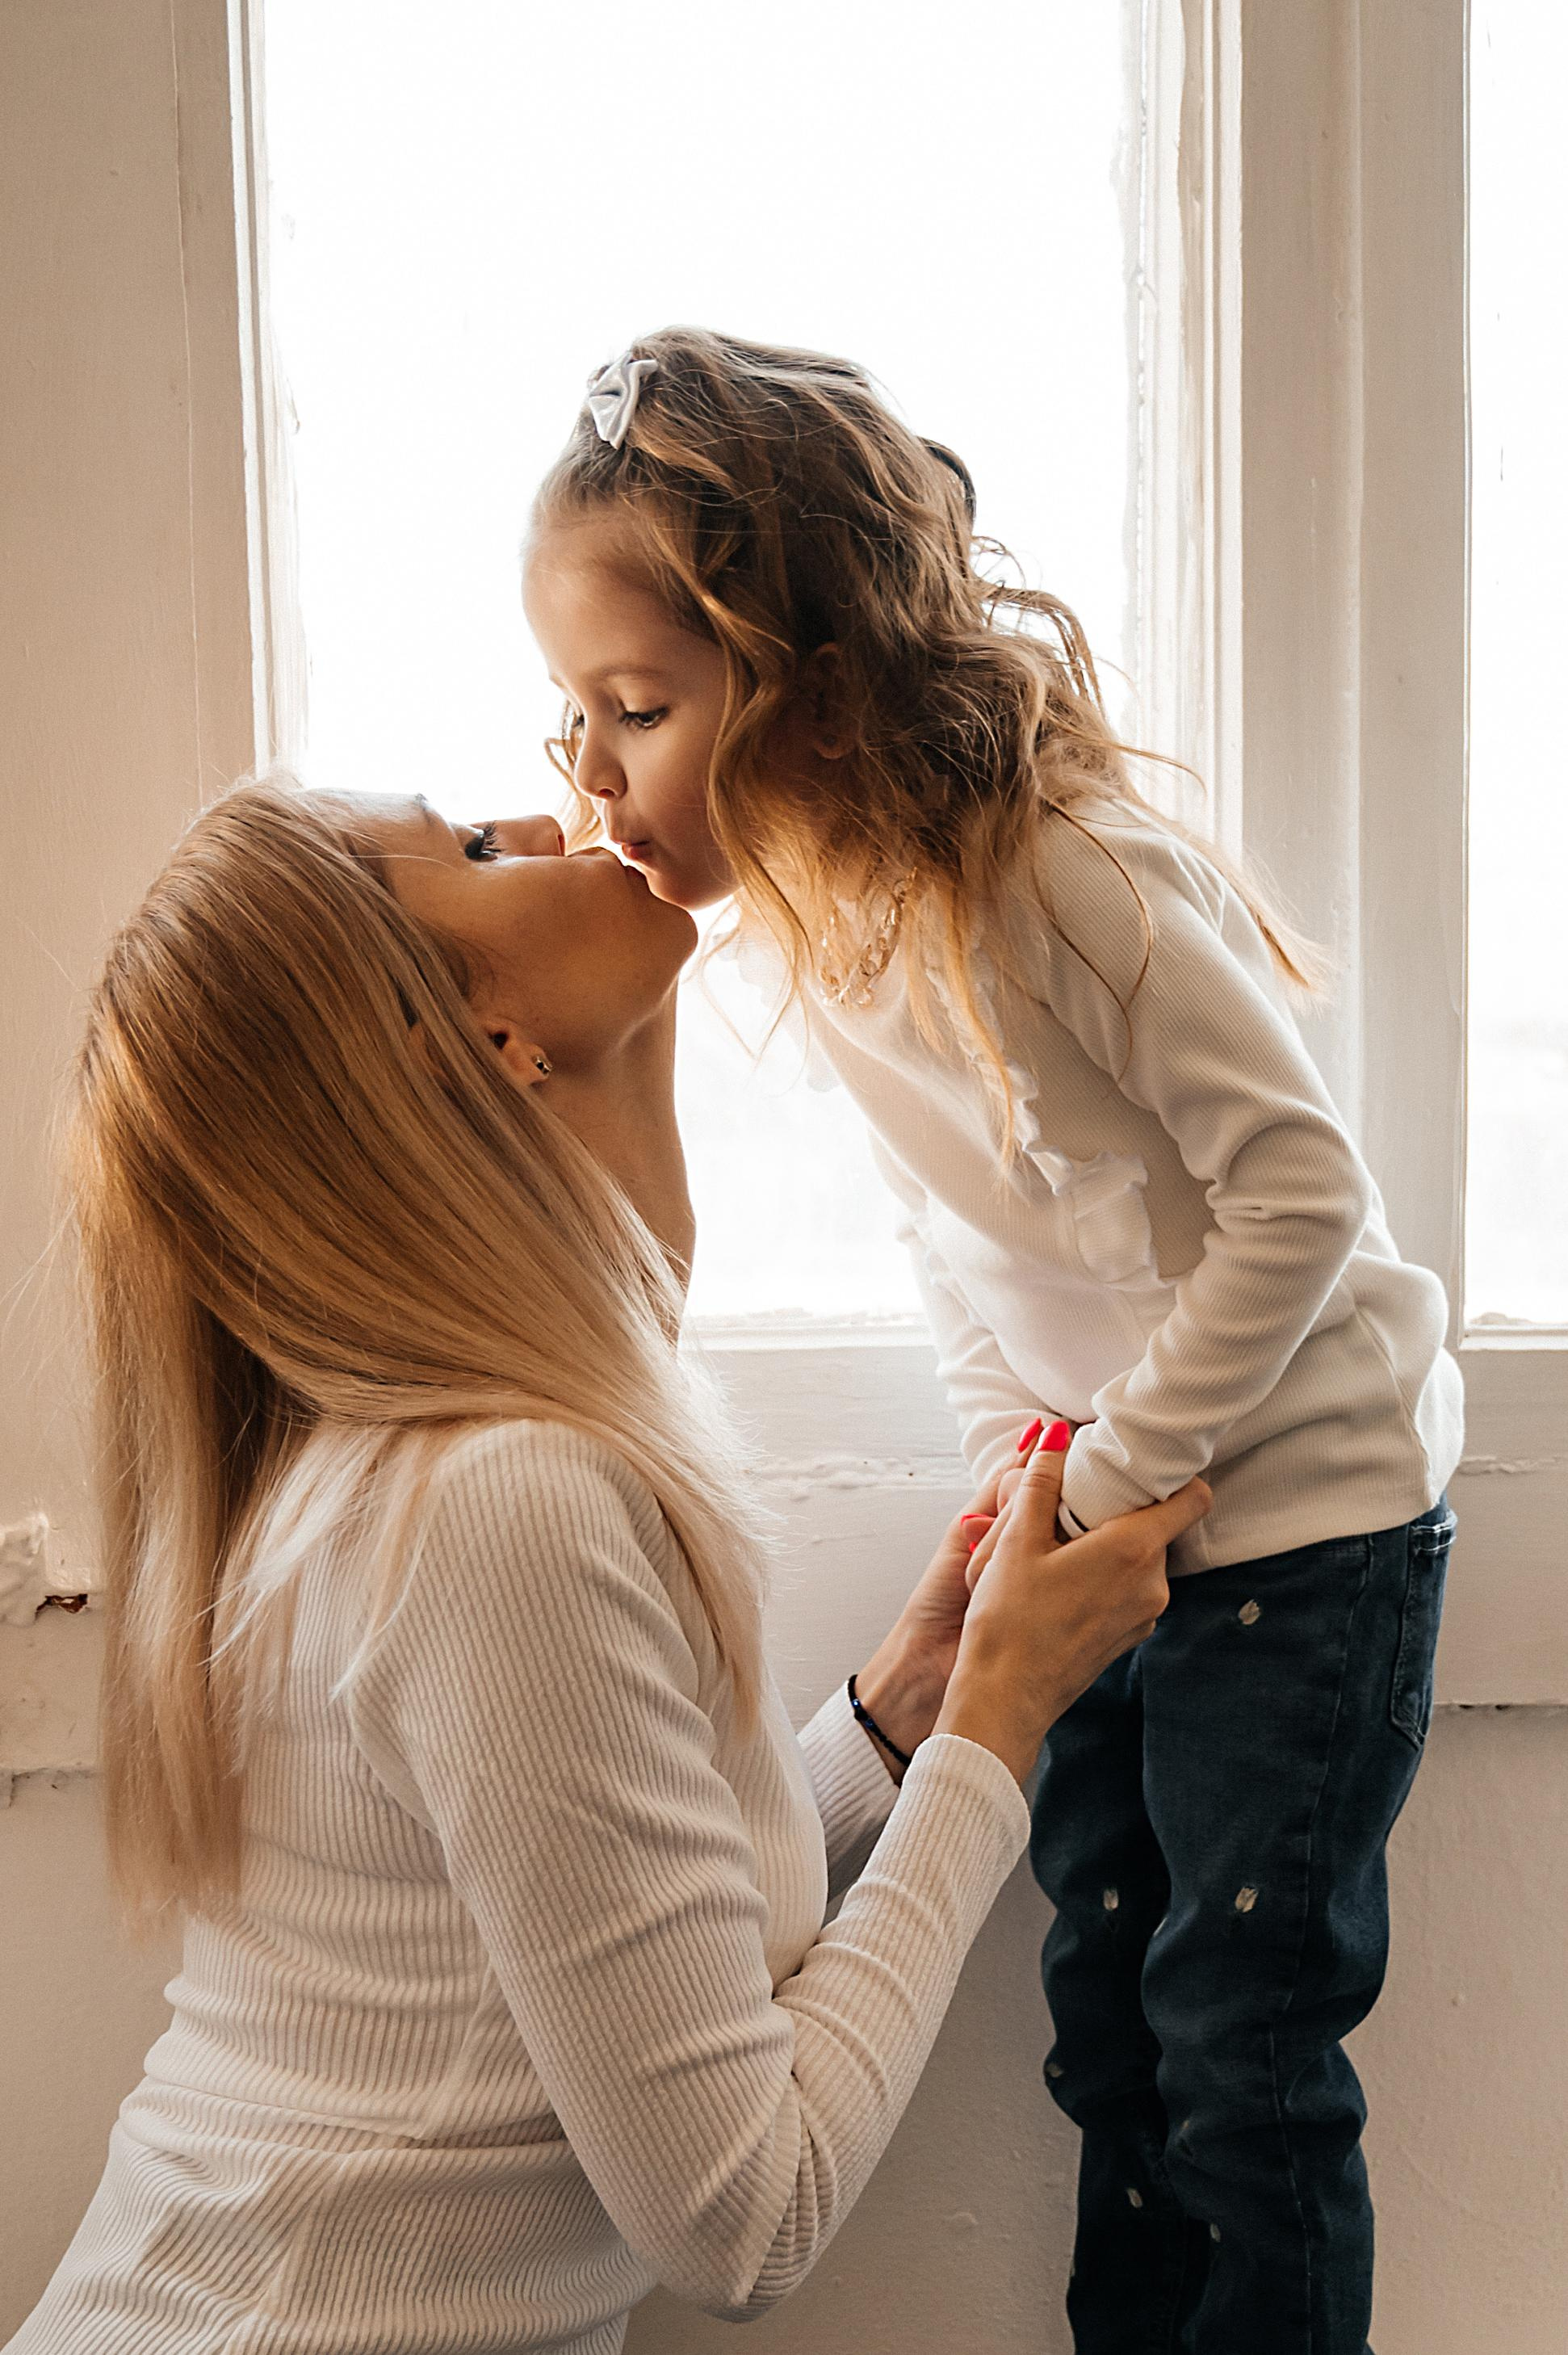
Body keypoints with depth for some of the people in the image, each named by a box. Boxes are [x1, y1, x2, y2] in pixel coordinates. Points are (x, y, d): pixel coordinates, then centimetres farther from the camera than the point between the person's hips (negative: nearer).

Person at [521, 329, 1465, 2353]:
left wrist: (1107, 1476, -16)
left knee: (1242, 2036, 2)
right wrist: (1010, 1476, 0)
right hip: (1103, 1504, 7)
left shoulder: (1076, 880, -26)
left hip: (1303, 1502, -6)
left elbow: (1301, 1202, -22)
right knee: (1104, 2011, 14)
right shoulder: (815, 914, -2)